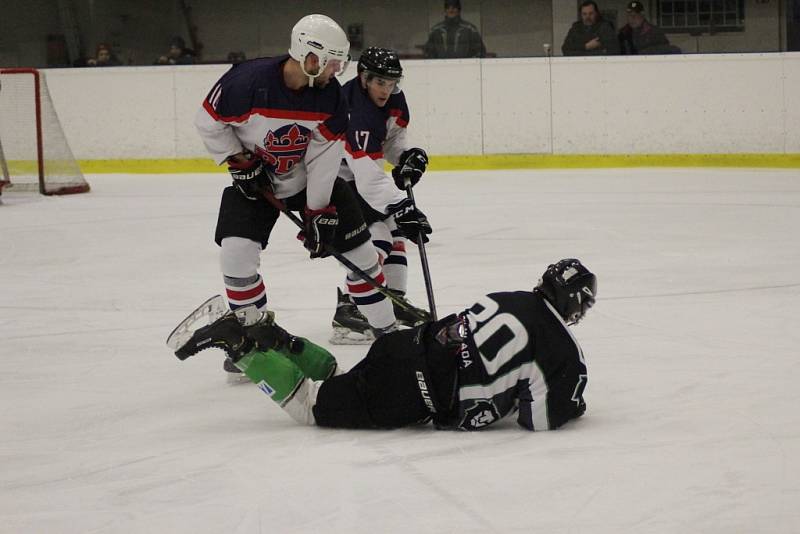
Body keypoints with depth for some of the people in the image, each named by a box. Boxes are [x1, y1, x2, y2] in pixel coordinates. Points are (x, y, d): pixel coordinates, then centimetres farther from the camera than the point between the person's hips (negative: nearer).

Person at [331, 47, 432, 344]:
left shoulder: (392, 99, -5)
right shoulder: (355, 113, -34)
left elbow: (392, 138, 13)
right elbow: (369, 176, -41)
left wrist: (407, 155, -9)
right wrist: (401, 208, -47)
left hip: (353, 174, 10)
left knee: (393, 228, 12)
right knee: (374, 233, -20)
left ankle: (394, 301, 23)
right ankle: (348, 310, -20)